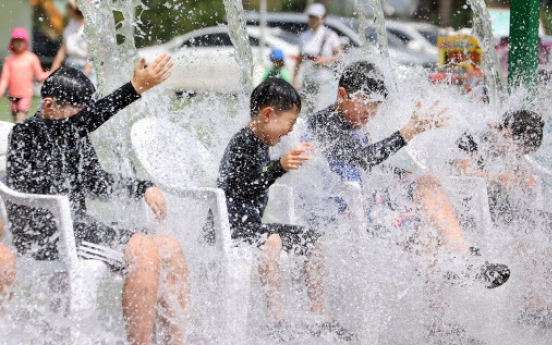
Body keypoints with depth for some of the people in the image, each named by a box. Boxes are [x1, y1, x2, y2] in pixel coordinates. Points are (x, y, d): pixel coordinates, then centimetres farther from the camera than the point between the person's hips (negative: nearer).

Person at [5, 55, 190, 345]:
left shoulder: (74, 136, 15)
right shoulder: (26, 134, -12)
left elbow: (96, 181, 23)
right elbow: (76, 125, -28)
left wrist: (143, 187, 5)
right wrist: (135, 88, -36)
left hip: (77, 228, 9)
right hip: (44, 236, -9)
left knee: (169, 246, -5)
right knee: (143, 250, -25)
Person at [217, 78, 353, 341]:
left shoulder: (261, 144, 13)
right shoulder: (242, 143, -17)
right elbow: (244, 189, -29)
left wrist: (291, 161, 34)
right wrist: (280, 166, -35)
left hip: (252, 225, 11)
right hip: (232, 227, -10)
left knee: (312, 240, 7)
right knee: (272, 240, -36)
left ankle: (319, 316, 8)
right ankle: (277, 319, -40)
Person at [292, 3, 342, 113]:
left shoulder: (330, 36, -4)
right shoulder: (304, 37, 10)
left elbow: (340, 55, -1)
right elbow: (300, 59, 17)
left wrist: (325, 60, -16)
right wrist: (294, 78, 14)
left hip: (325, 80, -5)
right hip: (308, 78, 5)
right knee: (311, 111, 2)